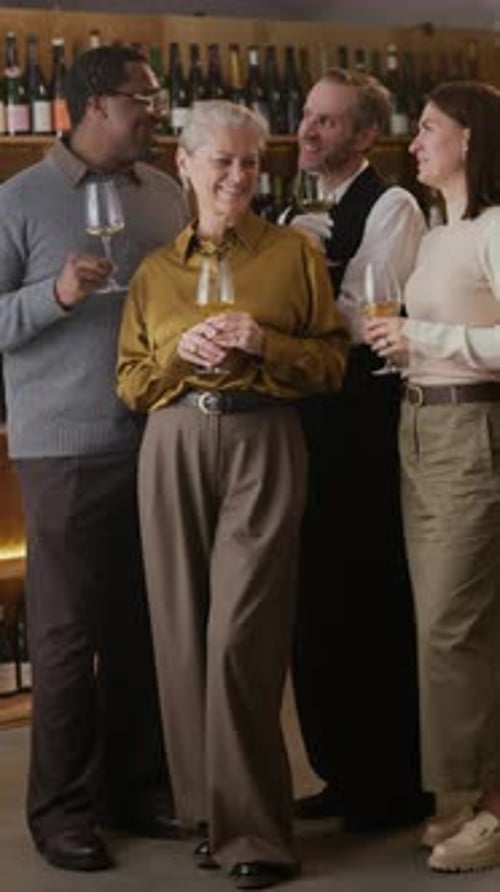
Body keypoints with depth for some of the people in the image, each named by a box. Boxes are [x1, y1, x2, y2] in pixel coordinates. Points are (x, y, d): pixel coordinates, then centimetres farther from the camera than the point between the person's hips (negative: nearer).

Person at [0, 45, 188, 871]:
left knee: (145, 625, 9)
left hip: (160, 440, 5)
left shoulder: (166, 195, 9)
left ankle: (138, 787, 22)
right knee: (67, 633, 2)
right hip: (68, 447, -4)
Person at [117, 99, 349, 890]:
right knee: (183, 630, 2)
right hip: (175, 447, 3)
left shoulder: (294, 253, 8)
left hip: (262, 445, -3)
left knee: (240, 633, -11)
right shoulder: (155, 270, 15)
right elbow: (129, 382, 13)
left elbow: (333, 360, 6)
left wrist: (265, 345, -10)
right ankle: (207, 809, 15)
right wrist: (179, 352, -5)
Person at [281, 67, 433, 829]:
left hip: (363, 419, -8)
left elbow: (373, 319, -18)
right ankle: (343, 772, 23)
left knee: (372, 601, -1)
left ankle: (396, 782, 10)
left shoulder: (391, 208, -7)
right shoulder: (294, 217, 17)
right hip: (303, 417, 8)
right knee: (316, 600, 12)